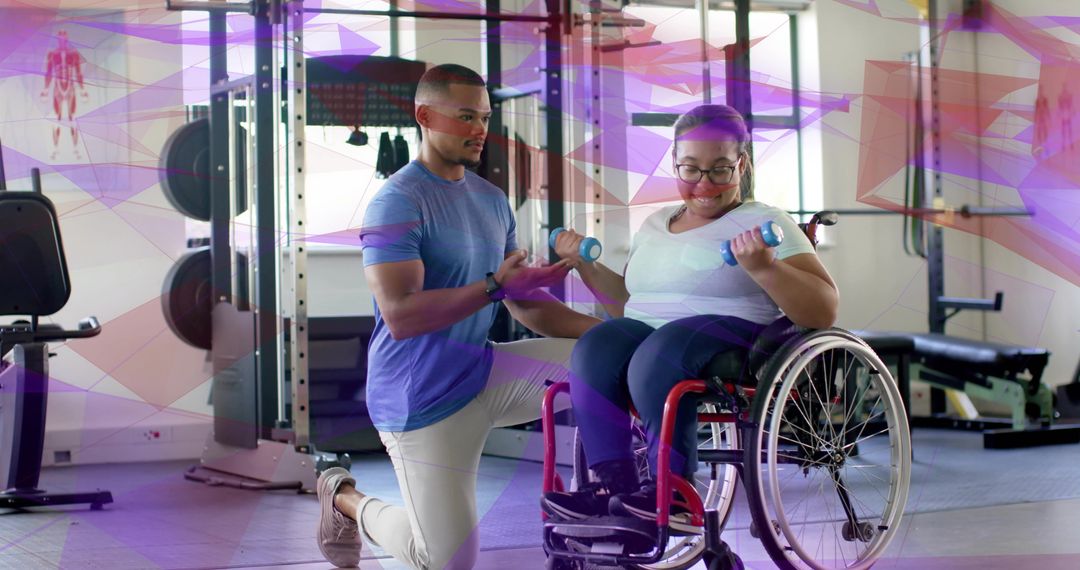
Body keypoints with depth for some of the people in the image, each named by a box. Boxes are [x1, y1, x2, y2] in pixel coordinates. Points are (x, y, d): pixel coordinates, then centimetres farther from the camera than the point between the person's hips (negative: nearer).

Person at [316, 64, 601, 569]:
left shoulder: (491, 199, 10)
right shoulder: (398, 203, -16)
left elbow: (525, 304, 11)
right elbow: (399, 314, -25)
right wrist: (496, 286, -31)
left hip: (481, 371, 7)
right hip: (422, 396, -7)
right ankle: (346, 499, 22)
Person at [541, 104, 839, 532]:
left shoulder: (764, 222, 5)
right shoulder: (655, 225, 23)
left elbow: (823, 312, -5)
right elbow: (630, 305, 34)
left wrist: (763, 267, -20)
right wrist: (586, 265, 20)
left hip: (732, 339, -5)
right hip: (647, 335, 5)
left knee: (660, 351, -36)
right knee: (596, 348, -26)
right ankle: (613, 484, -30)